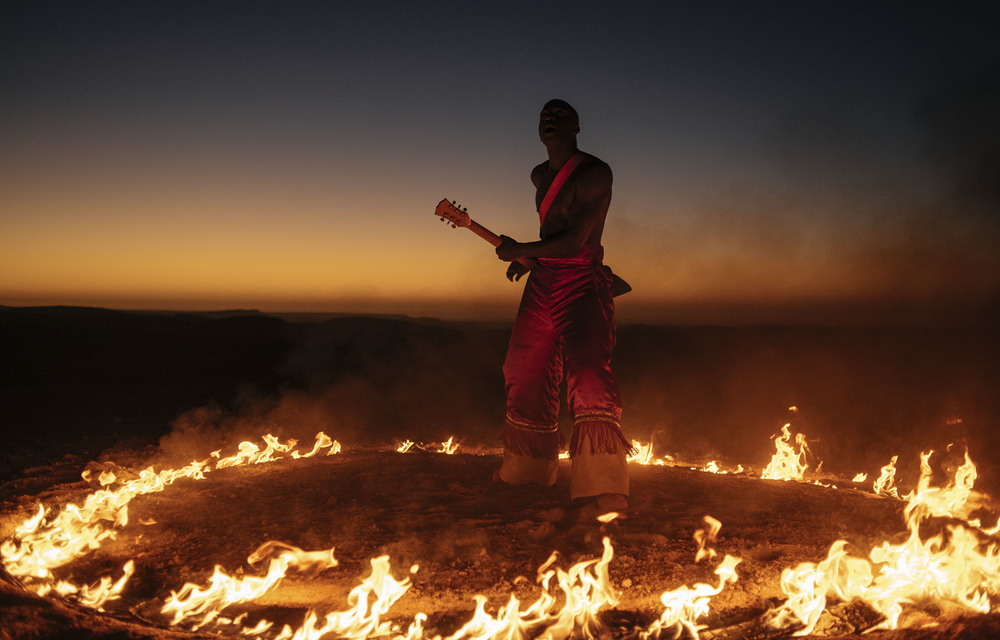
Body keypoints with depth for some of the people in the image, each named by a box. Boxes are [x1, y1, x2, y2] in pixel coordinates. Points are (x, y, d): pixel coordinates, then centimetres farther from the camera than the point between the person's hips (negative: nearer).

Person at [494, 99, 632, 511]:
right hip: (542, 283, 8)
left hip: (582, 283, -8)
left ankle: (609, 496, -27)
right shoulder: (540, 176, 14)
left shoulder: (595, 173, -12)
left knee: (589, 371, -25)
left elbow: (574, 243, -18)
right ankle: (523, 472, 33)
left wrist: (518, 251, -10)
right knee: (527, 376, 14)